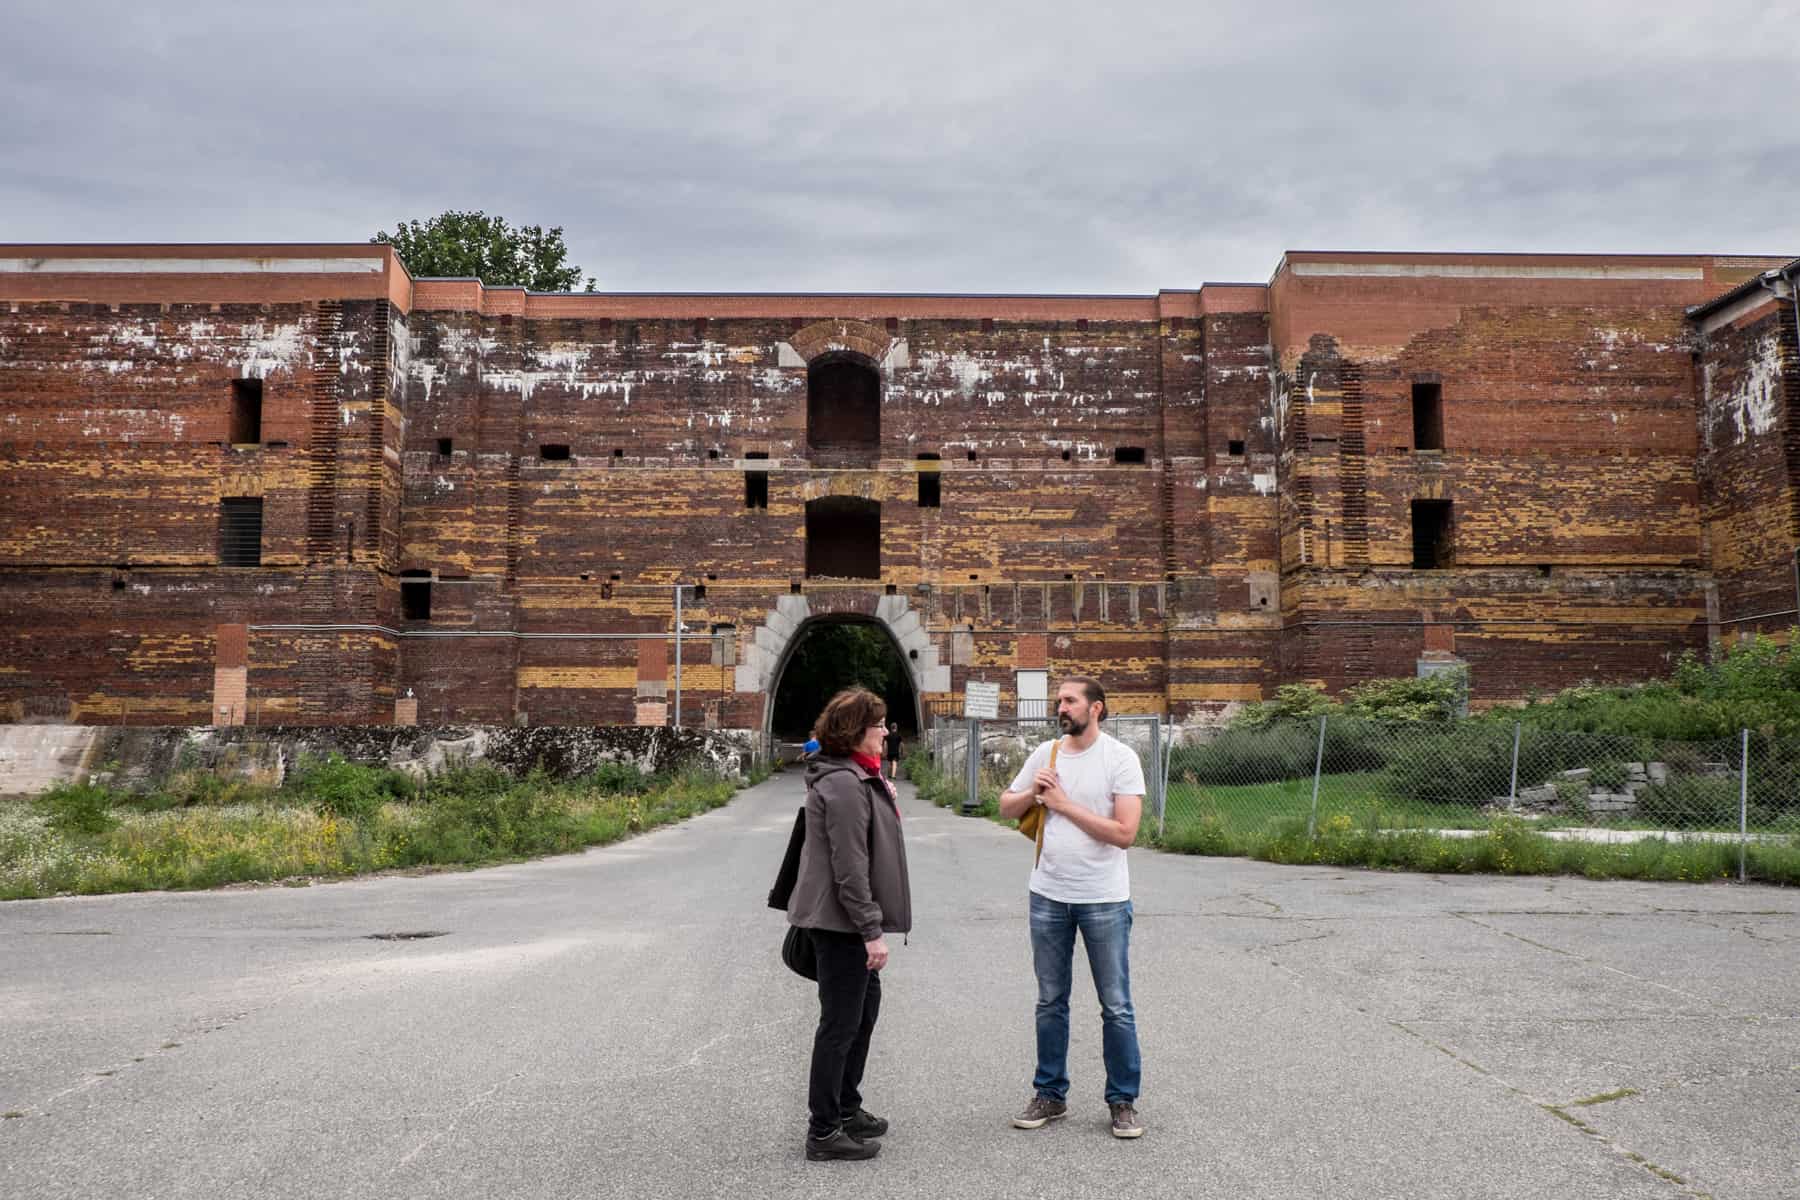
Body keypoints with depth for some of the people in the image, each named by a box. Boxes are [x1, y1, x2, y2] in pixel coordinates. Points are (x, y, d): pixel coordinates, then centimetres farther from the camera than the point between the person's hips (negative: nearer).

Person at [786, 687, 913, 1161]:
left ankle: (846, 1108, 34)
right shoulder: (844, 784, -21)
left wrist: (886, 802, 7)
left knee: (864, 1010, 20)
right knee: (841, 1023, -2)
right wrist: (871, 930, -21)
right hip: (841, 922, -11)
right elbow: (849, 866, -23)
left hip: (847, 922, 11)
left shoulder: (857, 777, 13)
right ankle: (823, 1132, 9)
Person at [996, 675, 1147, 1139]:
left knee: (1116, 1006, 5)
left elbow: (1125, 833, -19)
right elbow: (1006, 807, 14)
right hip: (1048, 896, 5)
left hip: (1104, 900, -4)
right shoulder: (1045, 754, 4)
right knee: (1050, 1002, 14)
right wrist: (1032, 793, -7)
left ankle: (1123, 1101, 18)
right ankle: (1050, 1095, 26)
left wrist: (1065, 804, -16)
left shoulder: (1120, 758, -10)